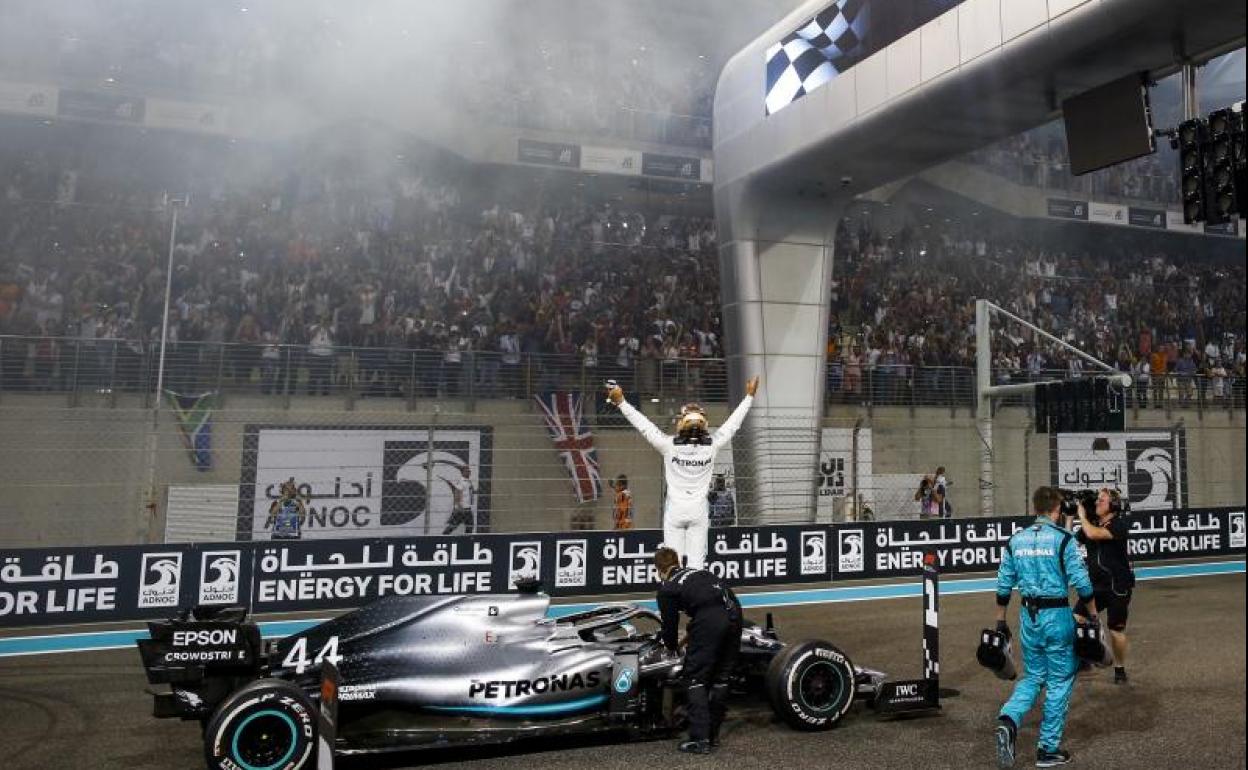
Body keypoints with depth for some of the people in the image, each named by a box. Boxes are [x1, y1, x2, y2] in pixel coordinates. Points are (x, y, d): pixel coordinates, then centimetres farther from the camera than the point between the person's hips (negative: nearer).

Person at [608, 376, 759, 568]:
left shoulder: (670, 445, -15)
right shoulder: (712, 445, -10)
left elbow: (644, 425, -11)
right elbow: (733, 423, 1)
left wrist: (621, 402, -5)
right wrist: (749, 396, 12)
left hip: (674, 511, -1)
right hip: (699, 511, 1)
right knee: (696, 562, 6)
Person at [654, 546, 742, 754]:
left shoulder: (666, 588, 13)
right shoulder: (697, 572, 30)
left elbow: (670, 623, 20)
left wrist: (672, 647, 41)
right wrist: (685, 641, 47)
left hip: (709, 620, -6)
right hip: (734, 614, 6)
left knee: (696, 678, 7)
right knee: (721, 677, 18)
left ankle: (699, 739, 3)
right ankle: (713, 735, 26)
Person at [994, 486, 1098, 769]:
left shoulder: (1016, 540, 4)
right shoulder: (1063, 539, -9)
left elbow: (1003, 585, 7)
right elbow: (1081, 582, -11)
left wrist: (1000, 621, 14)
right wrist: (1093, 615, 1)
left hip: (1029, 615, 4)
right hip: (1057, 615, -4)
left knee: (1032, 677, 17)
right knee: (1059, 682, 9)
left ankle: (1008, 721, -8)